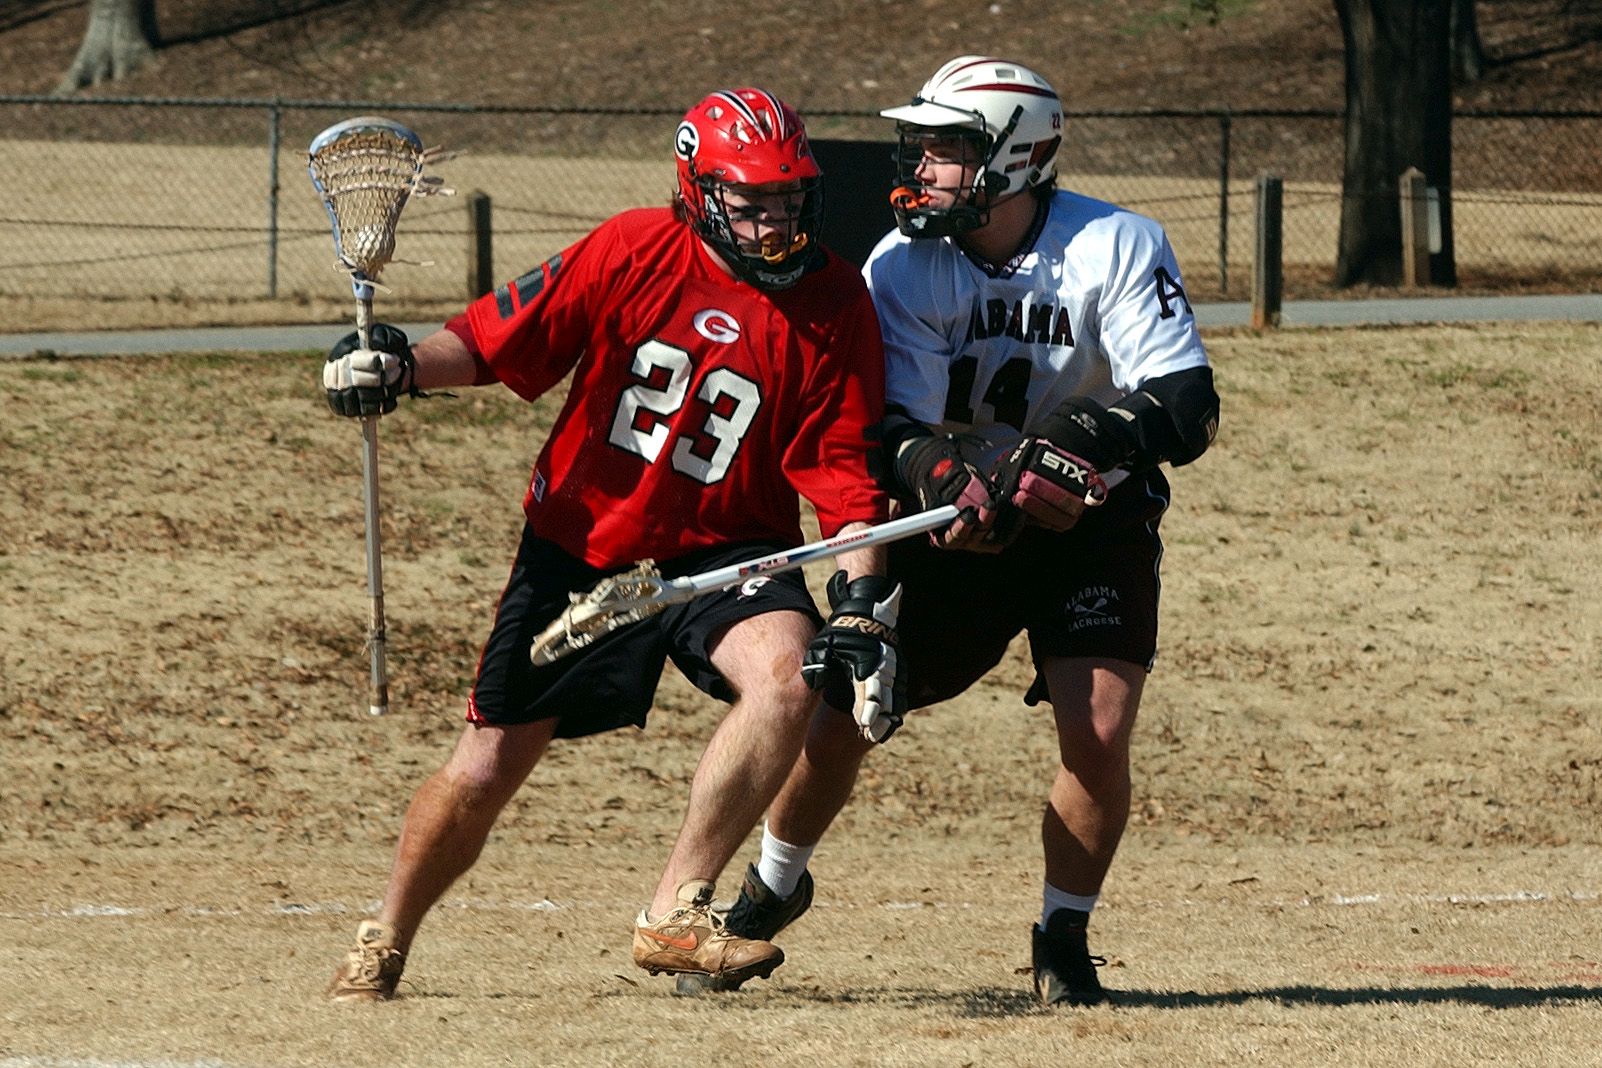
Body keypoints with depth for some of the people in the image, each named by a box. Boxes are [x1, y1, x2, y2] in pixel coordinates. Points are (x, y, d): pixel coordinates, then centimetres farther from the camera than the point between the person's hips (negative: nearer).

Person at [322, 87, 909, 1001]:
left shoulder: (835, 306, -8)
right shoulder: (636, 251, -10)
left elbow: (847, 473, -7)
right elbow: (500, 338, -6)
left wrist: (864, 607, -17)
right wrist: (401, 366, -24)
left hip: (722, 550, 0)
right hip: (581, 541, 0)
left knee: (786, 675, -32)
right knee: (483, 773, 3)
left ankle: (677, 913, -22)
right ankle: (383, 947, 31)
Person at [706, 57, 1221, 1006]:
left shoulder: (1116, 248, -19)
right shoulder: (904, 264, -12)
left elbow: (1191, 410, -25)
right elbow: (894, 427, -20)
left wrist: (1101, 433, -45)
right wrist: (944, 481, -42)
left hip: (1095, 524, -2)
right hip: (958, 525, 2)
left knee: (1099, 730, -19)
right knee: (844, 708, -5)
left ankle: (1064, 939, 5)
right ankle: (773, 890, 24)